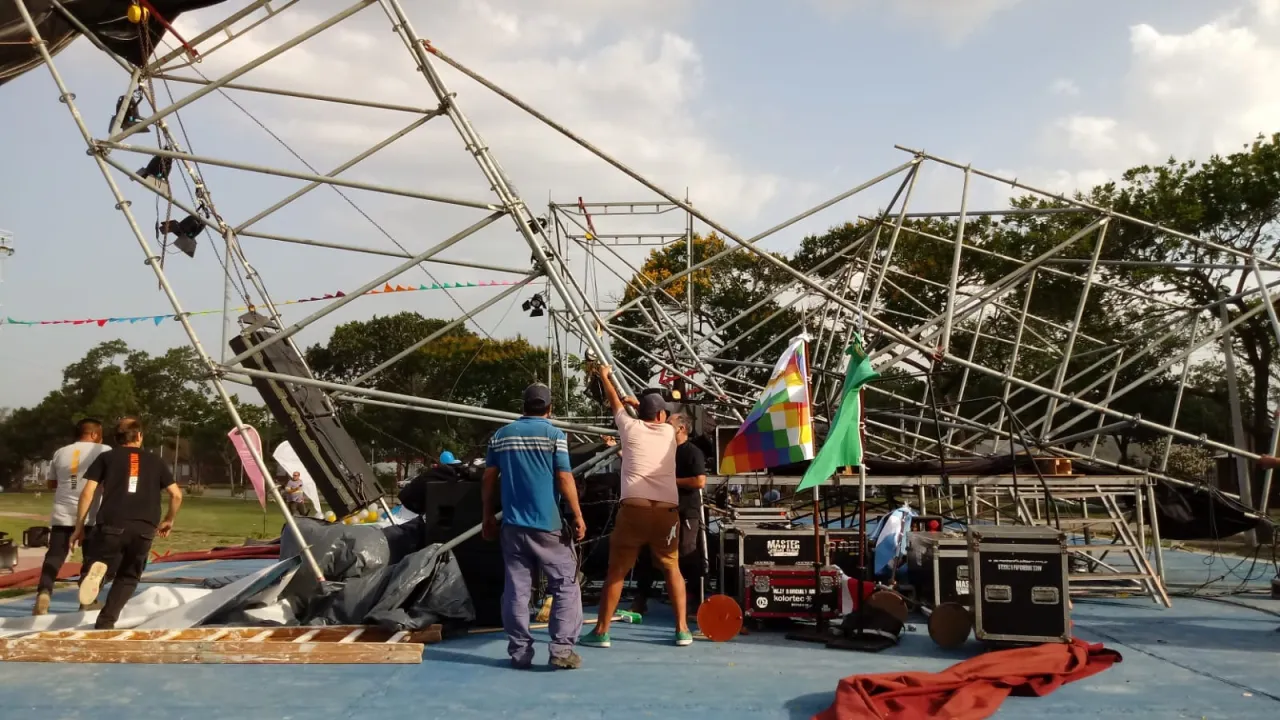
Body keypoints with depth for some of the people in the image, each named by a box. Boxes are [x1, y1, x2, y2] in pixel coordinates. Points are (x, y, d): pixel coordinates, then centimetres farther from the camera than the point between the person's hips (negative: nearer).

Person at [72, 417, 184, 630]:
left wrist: (79, 528, 11)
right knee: (128, 577, 17)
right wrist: (169, 521, 30)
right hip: (145, 529, 1)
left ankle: (94, 569, -23)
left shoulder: (106, 457, 16)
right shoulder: (155, 461, 20)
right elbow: (176, 495, 15)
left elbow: (87, 493, 7)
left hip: (113, 525, -1)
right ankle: (106, 623, 0)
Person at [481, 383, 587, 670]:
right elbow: (564, 479, -9)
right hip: (548, 524, -4)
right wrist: (578, 516, -3)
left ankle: (519, 652, 9)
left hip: (512, 525, 4)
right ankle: (562, 649, -1)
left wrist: (489, 517, 17)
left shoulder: (501, 435, 8)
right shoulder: (554, 434, -4)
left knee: (516, 589, 7)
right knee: (566, 585, 5)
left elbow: (488, 480, 8)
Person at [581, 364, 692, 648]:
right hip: (667, 511, 2)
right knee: (672, 570, 16)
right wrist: (639, 402, 53)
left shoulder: (631, 427, 11)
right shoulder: (668, 432, 16)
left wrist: (605, 376, 47)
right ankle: (682, 629, 12)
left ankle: (601, 632, 9)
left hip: (634, 509, -2)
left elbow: (615, 402, 30)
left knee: (616, 571, 6)